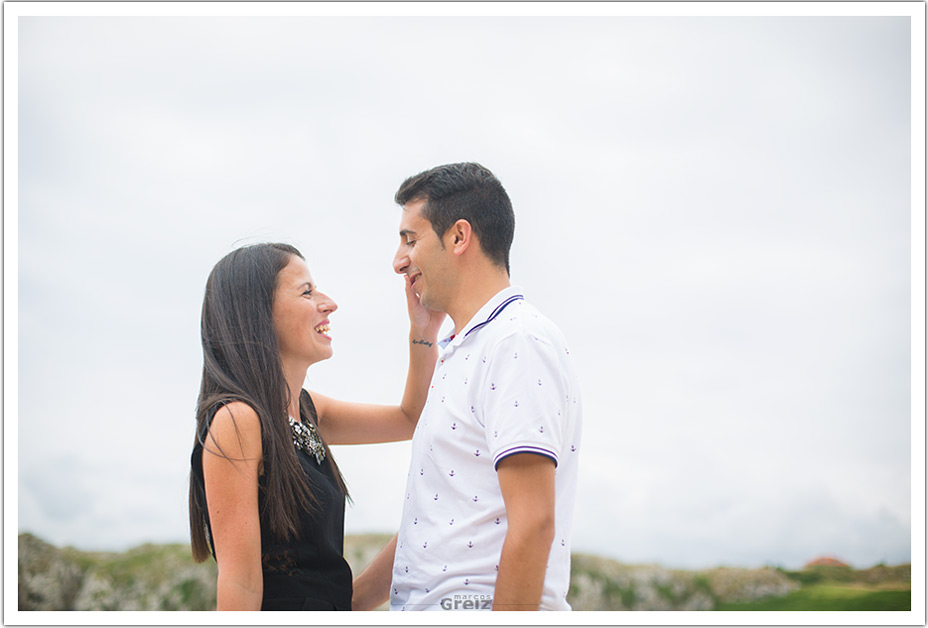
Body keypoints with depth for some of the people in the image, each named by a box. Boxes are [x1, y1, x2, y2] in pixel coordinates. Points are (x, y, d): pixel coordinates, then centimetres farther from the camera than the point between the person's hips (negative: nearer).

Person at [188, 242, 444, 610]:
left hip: (333, 607, 8)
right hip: (284, 609, -8)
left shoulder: (305, 409, 10)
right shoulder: (235, 420, -16)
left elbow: (409, 419, 22)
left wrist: (424, 330, 9)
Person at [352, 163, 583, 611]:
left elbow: (532, 523, -19)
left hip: (479, 606, -9)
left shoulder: (520, 343, -10)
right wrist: (349, 603, 21)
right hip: (423, 607, 9)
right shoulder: (461, 354, 22)